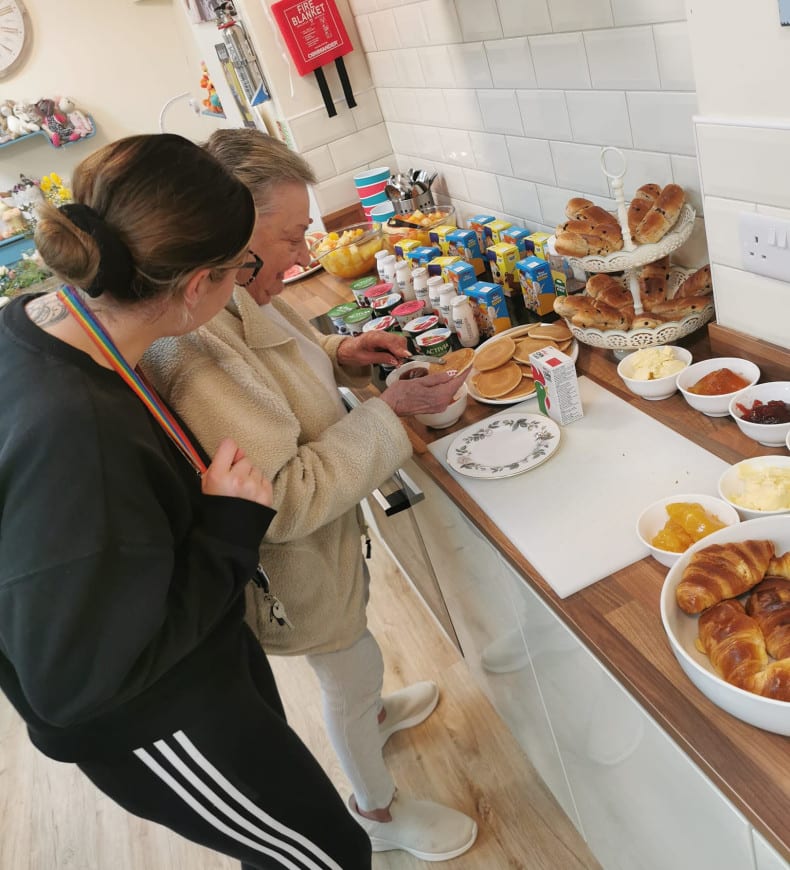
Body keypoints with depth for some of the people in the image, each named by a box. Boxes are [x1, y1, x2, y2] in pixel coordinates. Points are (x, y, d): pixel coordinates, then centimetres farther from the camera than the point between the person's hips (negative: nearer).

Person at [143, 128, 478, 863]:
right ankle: (378, 813, 45)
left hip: (320, 523, 9)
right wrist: (389, 410, -29)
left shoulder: (235, 296, -7)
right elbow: (286, 501, -34)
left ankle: (370, 713, 65)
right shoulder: (194, 348, -36)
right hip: (288, 560, -9)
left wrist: (337, 355, -3)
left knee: (349, 655, 33)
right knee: (353, 665, 16)